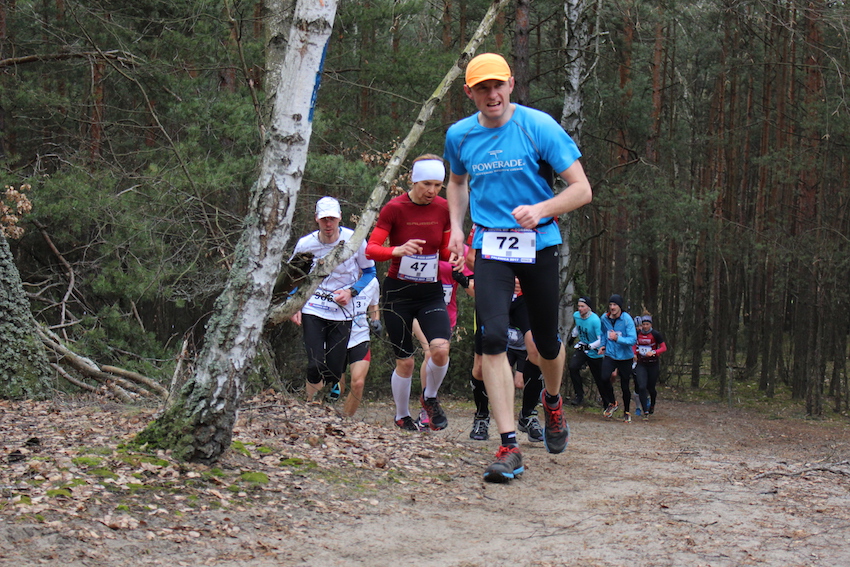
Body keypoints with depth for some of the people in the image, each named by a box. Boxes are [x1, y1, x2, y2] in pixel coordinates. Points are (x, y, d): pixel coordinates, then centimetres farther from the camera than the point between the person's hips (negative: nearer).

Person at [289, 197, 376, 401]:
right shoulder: (305, 244, -5)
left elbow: (369, 272, 6)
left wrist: (351, 291, -11)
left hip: (342, 313, 1)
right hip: (313, 310, 0)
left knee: (335, 372, -1)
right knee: (316, 366, -15)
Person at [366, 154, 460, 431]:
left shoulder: (442, 208, 1)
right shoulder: (394, 208, -10)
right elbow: (371, 249, -14)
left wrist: (453, 256, -10)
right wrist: (398, 250, -33)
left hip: (431, 292, 2)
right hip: (398, 292, -2)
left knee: (440, 348, -21)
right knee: (405, 362, 1)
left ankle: (430, 397, 8)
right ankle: (402, 417, 25)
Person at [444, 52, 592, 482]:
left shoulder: (538, 126, -11)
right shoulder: (460, 135, 2)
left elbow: (581, 189, -12)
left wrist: (540, 209, -29)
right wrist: (456, 227, 10)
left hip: (539, 243, -2)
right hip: (490, 246, 2)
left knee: (546, 341, 9)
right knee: (493, 338, -16)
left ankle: (552, 401, 45)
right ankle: (509, 448, -15)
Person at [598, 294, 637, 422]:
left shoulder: (627, 319, -13)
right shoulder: (604, 318, 1)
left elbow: (633, 339, -19)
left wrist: (617, 339, -31)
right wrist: (603, 345, 12)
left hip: (625, 357, -2)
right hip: (610, 355, 2)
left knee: (625, 386, 5)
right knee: (604, 378, -22)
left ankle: (626, 412, 27)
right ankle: (612, 403, 2)